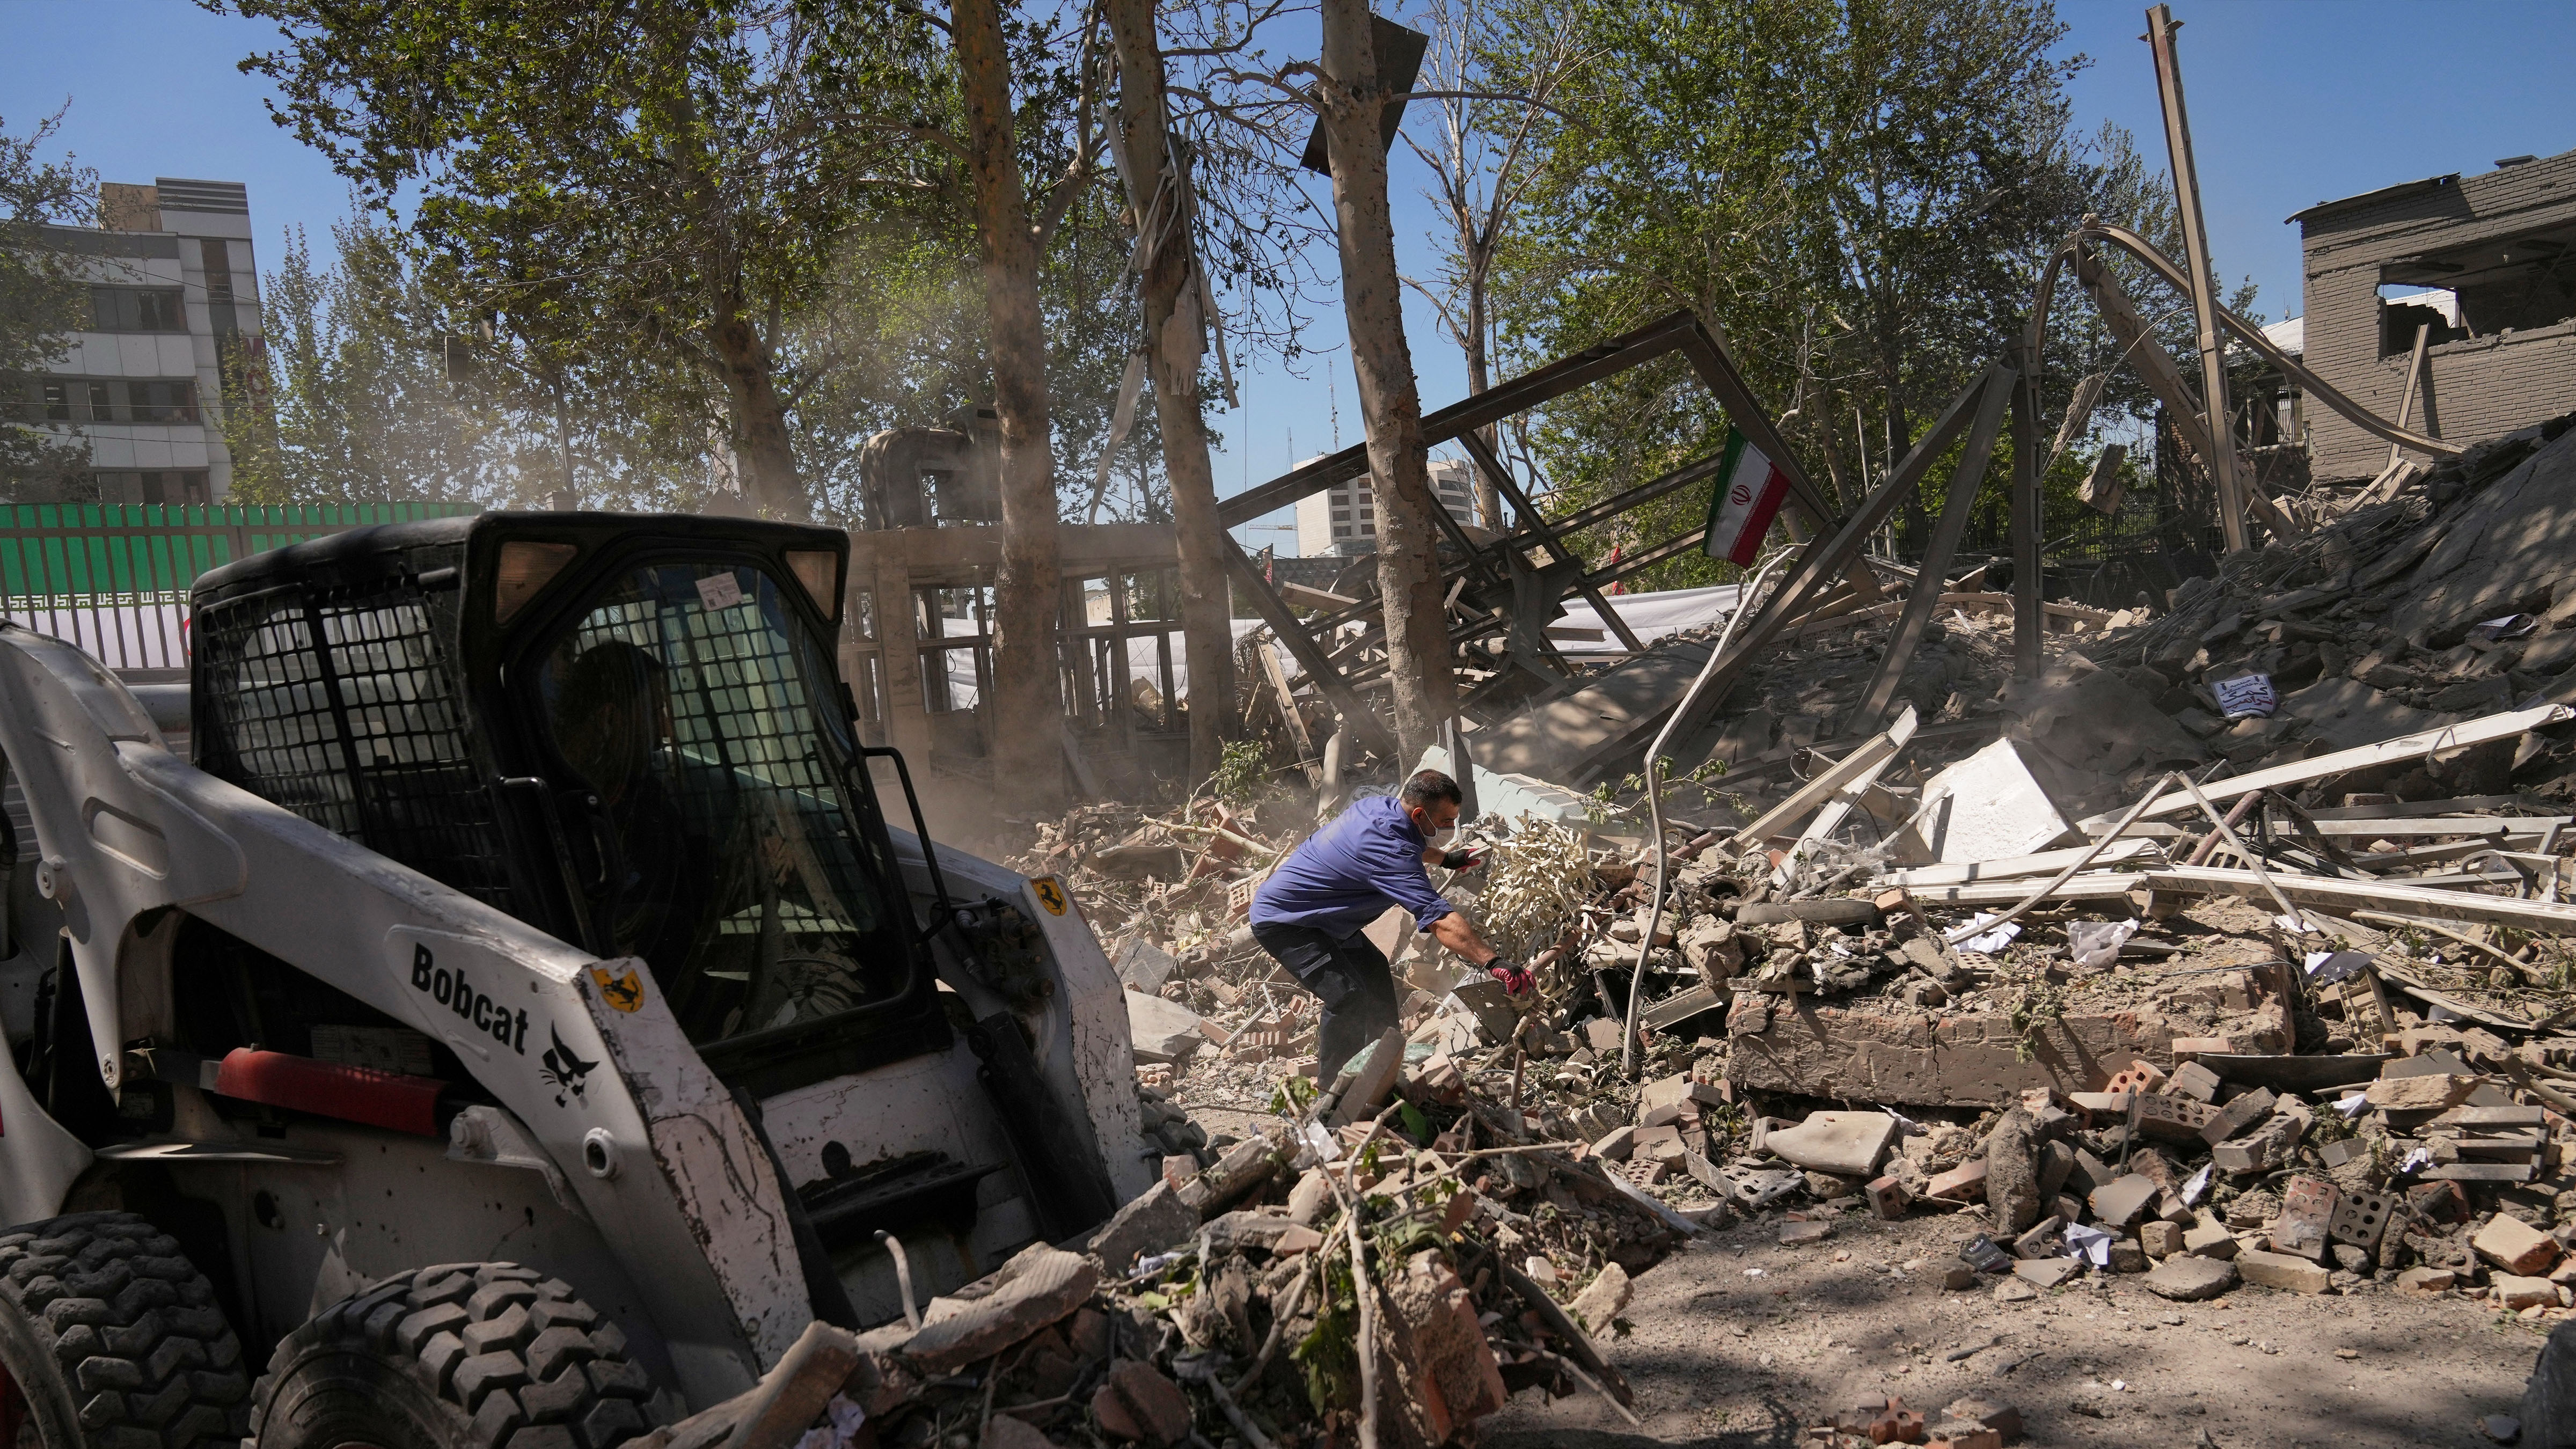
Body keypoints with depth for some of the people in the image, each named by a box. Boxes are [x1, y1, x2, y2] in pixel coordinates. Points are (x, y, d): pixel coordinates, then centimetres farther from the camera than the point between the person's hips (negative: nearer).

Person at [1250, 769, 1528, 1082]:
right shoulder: (1390, 852, -32)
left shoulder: (1379, 806, -2)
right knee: (1349, 997, -22)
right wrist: (1494, 962, -43)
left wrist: (1446, 858, 38)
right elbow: (1440, 920, -40)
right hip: (1282, 923, -11)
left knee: (1375, 973, 18)